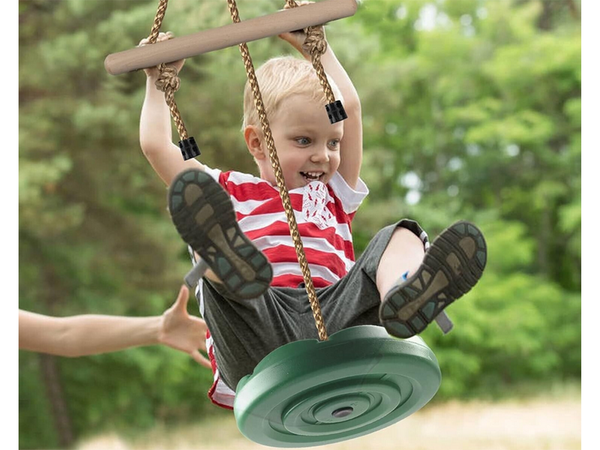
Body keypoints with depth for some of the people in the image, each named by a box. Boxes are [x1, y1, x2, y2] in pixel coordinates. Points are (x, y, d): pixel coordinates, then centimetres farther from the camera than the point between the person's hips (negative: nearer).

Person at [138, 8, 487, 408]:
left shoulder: (333, 194, 35)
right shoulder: (229, 194, 25)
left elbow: (349, 106, 35)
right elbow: (156, 145, 21)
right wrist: (158, 82, 34)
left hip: (331, 315, 4)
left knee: (400, 235, -14)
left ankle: (406, 298, -52)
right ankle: (230, 262, -65)